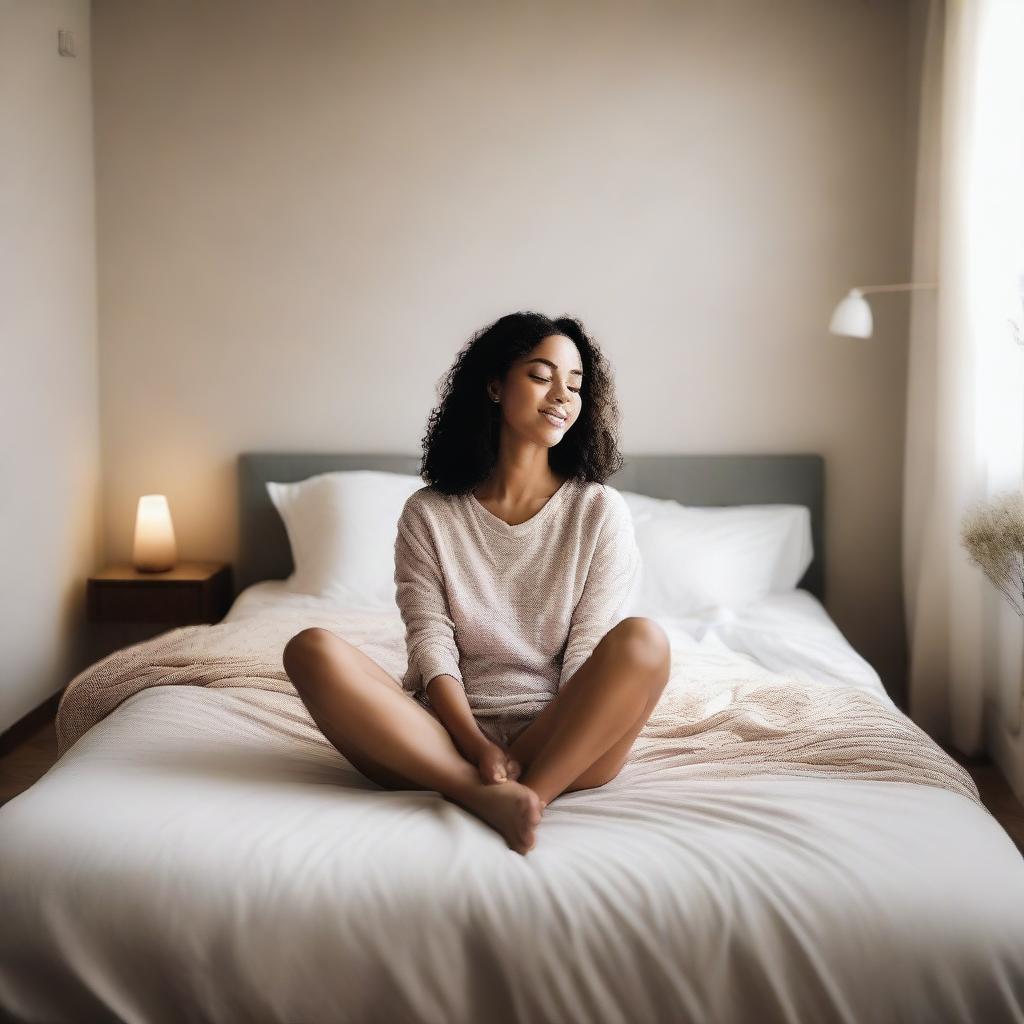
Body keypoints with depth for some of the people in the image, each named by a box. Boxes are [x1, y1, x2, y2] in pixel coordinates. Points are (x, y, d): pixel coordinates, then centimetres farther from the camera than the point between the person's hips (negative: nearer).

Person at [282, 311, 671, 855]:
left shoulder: (600, 511, 5)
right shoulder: (428, 514, 7)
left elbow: (588, 652, -3)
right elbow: (431, 645, -2)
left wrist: (516, 761, -17)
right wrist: (478, 746, -20)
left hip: (561, 739, 0)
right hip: (447, 735, 1)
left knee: (643, 640, -28)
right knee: (312, 650, -24)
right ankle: (486, 795, -32)